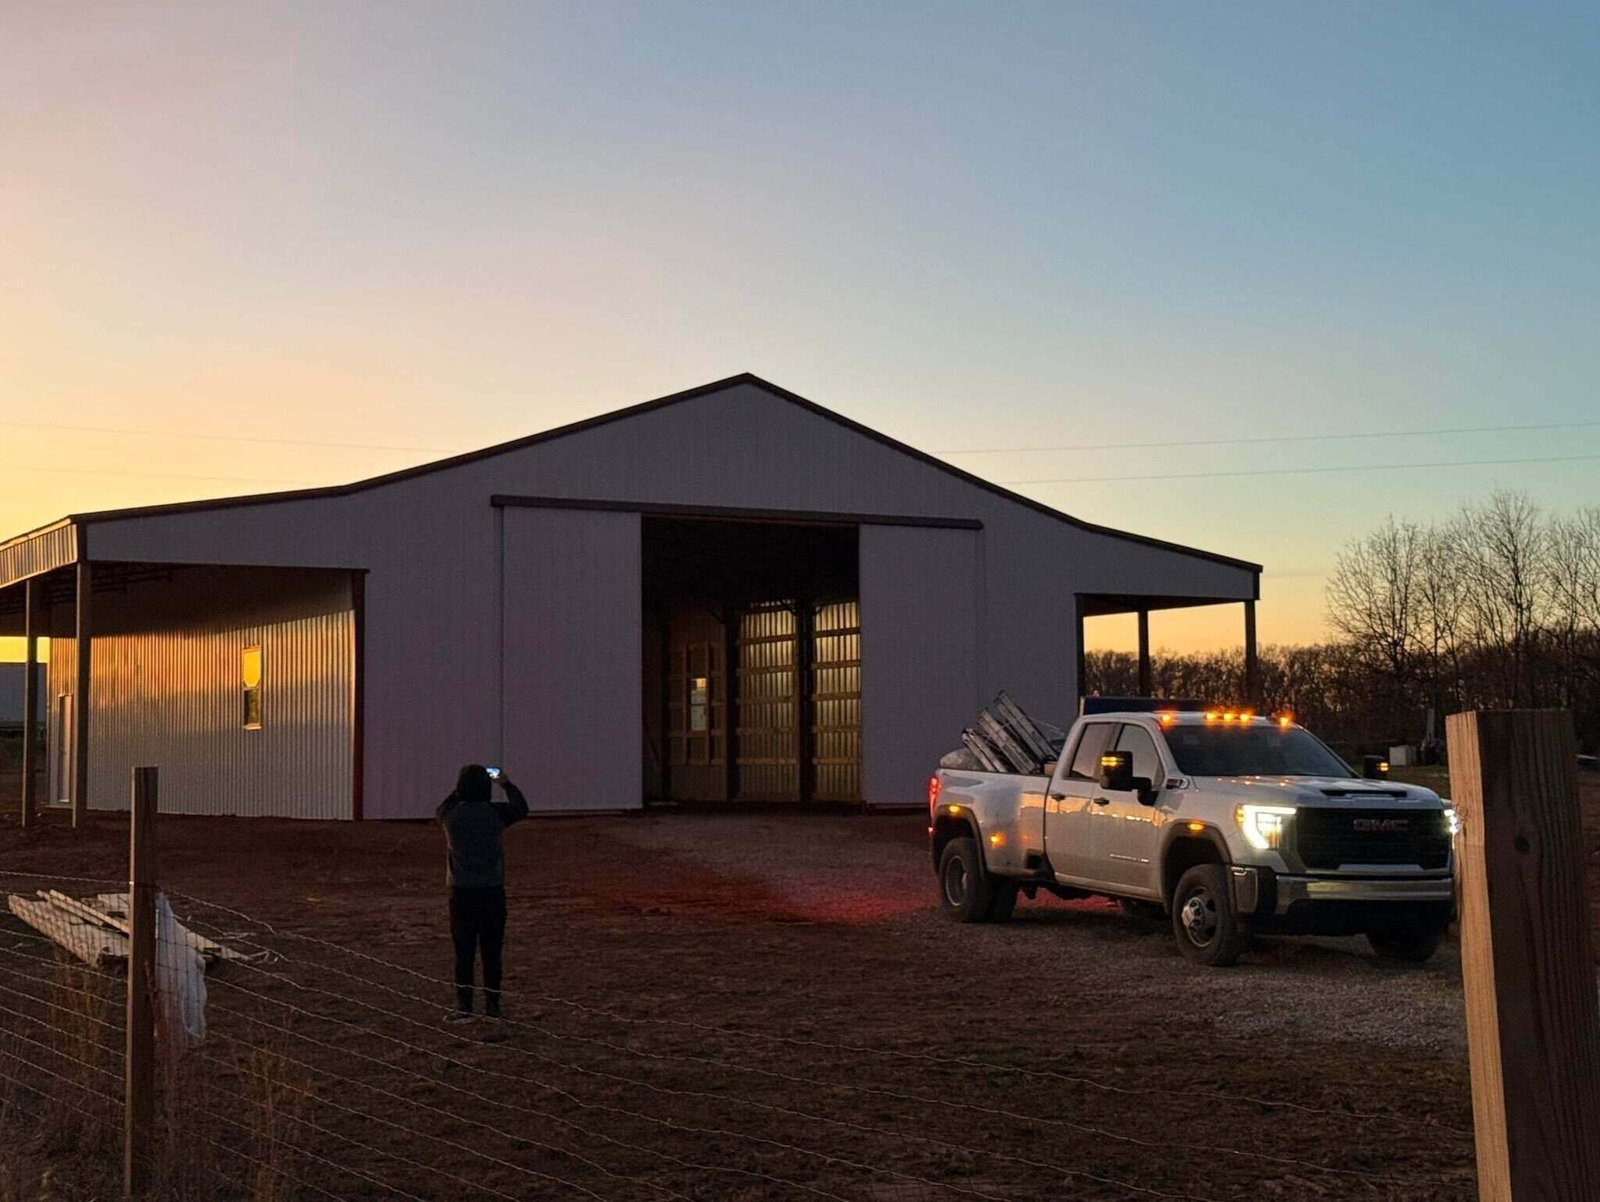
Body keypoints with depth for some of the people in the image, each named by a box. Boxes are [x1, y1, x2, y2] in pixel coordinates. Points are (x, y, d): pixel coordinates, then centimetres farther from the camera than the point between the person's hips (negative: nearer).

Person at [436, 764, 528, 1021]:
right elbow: (521, 808, 16)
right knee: (492, 953, 9)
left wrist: (461, 790, 30)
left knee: (464, 953, 4)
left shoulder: (451, 815, -6)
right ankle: (492, 1006, 14)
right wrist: (506, 784, 31)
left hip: (462, 894, 0)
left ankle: (464, 1007, 2)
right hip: (493, 893, 0)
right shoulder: (496, 813, -7)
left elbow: (440, 809, 21)